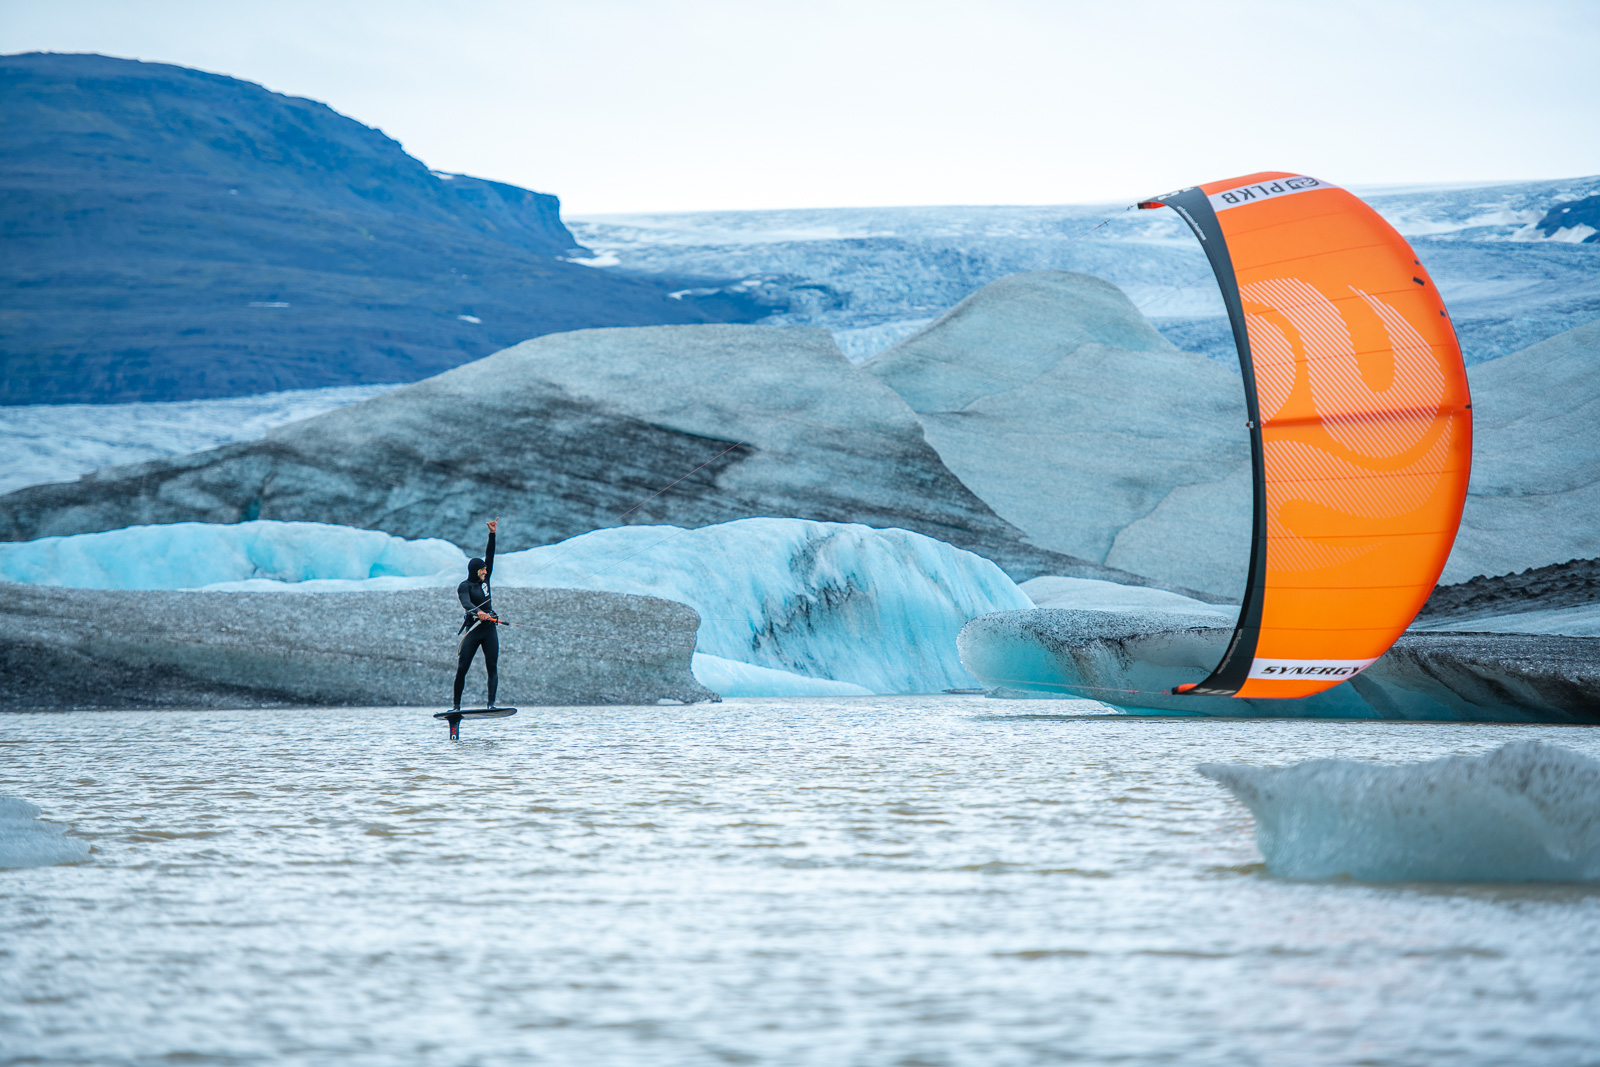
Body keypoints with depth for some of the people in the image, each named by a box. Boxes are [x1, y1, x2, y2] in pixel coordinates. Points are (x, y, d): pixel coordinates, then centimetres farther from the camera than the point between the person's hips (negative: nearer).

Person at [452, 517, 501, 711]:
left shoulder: (484, 580, 11)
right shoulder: (464, 586, -6)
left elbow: (490, 556, 8)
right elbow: (466, 603, -25)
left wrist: (492, 534, 1)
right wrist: (477, 612, -44)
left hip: (489, 629, 5)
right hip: (472, 630, -5)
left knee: (492, 668, -5)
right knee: (461, 668, -4)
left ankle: (491, 703, -9)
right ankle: (456, 704, 4)